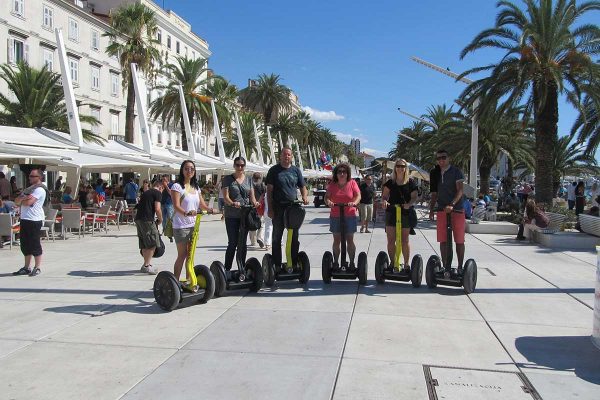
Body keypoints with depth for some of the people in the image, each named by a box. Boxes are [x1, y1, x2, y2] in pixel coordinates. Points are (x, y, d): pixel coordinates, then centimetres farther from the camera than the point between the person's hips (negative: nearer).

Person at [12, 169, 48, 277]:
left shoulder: (40, 189, -9)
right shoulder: (29, 189, 20)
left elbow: (28, 202, -20)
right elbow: (17, 201, 12)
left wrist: (21, 200, 1)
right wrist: (23, 197, -9)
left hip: (34, 220, -9)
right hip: (25, 219, 9)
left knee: (35, 244, -4)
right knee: (25, 245, 12)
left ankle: (37, 268, 4)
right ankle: (27, 268, 21)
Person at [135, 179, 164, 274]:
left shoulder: (145, 192, 23)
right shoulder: (157, 193, -2)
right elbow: (157, 209, -12)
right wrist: (160, 220, 3)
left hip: (138, 219, 9)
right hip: (147, 220, -8)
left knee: (144, 244, 16)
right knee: (153, 243, -4)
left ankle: (146, 264, 24)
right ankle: (146, 265, -7)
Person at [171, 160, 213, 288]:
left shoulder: (196, 187, 14)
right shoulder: (177, 186, -7)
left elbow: (202, 204, 13)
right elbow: (176, 206, -18)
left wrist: (210, 209, -8)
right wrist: (186, 213, -37)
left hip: (194, 225, 6)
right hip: (181, 226, -6)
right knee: (182, 255, -4)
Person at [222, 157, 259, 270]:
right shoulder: (228, 179, 0)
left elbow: (252, 195, 8)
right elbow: (225, 196, -9)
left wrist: (254, 202, -14)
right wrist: (232, 203, -30)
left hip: (245, 214, 4)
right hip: (232, 215, -4)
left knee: (243, 243, 9)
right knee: (233, 243, -5)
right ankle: (227, 269, 5)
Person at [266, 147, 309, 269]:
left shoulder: (296, 170, 10)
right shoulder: (274, 170, 2)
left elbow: (302, 187, 15)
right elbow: (269, 190, -1)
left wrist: (305, 196, -7)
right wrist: (270, 209, -7)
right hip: (278, 208, -3)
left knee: (294, 237, 8)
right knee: (277, 237, 2)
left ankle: (294, 263, 17)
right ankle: (277, 265, 8)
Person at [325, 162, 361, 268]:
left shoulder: (352, 183, 0)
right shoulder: (332, 185, 4)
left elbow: (358, 195, -7)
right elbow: (327, 196, -3)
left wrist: (354, 202, -28)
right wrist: (328, 202, -26)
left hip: (350, 216, -1)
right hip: (335, 216, 1)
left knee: (350, 240, 5)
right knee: (336, 240, 7)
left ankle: (352, 263, 14)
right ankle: (335, 262, 16)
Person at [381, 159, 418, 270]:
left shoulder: (411, 183, 4)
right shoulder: (390, 182, 9)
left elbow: (414, 197, -3)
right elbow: (384, 195, 1)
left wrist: (409, 204, -24)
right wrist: (384, 201, -22)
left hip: (406, 213, -2)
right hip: (391, 212, 2)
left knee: (404, 240, 5)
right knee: (391, 239, 1)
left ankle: (406, 263, 15)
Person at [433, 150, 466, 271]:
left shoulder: (456, 172, -3)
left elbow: (460, 191, -12)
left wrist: (452, 204, -26)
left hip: (457, 209, -5)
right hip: (441, 210, 5)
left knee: (459, 240, 1)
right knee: (442, 241, 4)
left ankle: (460, 267, 9)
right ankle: (445, 267, 11)